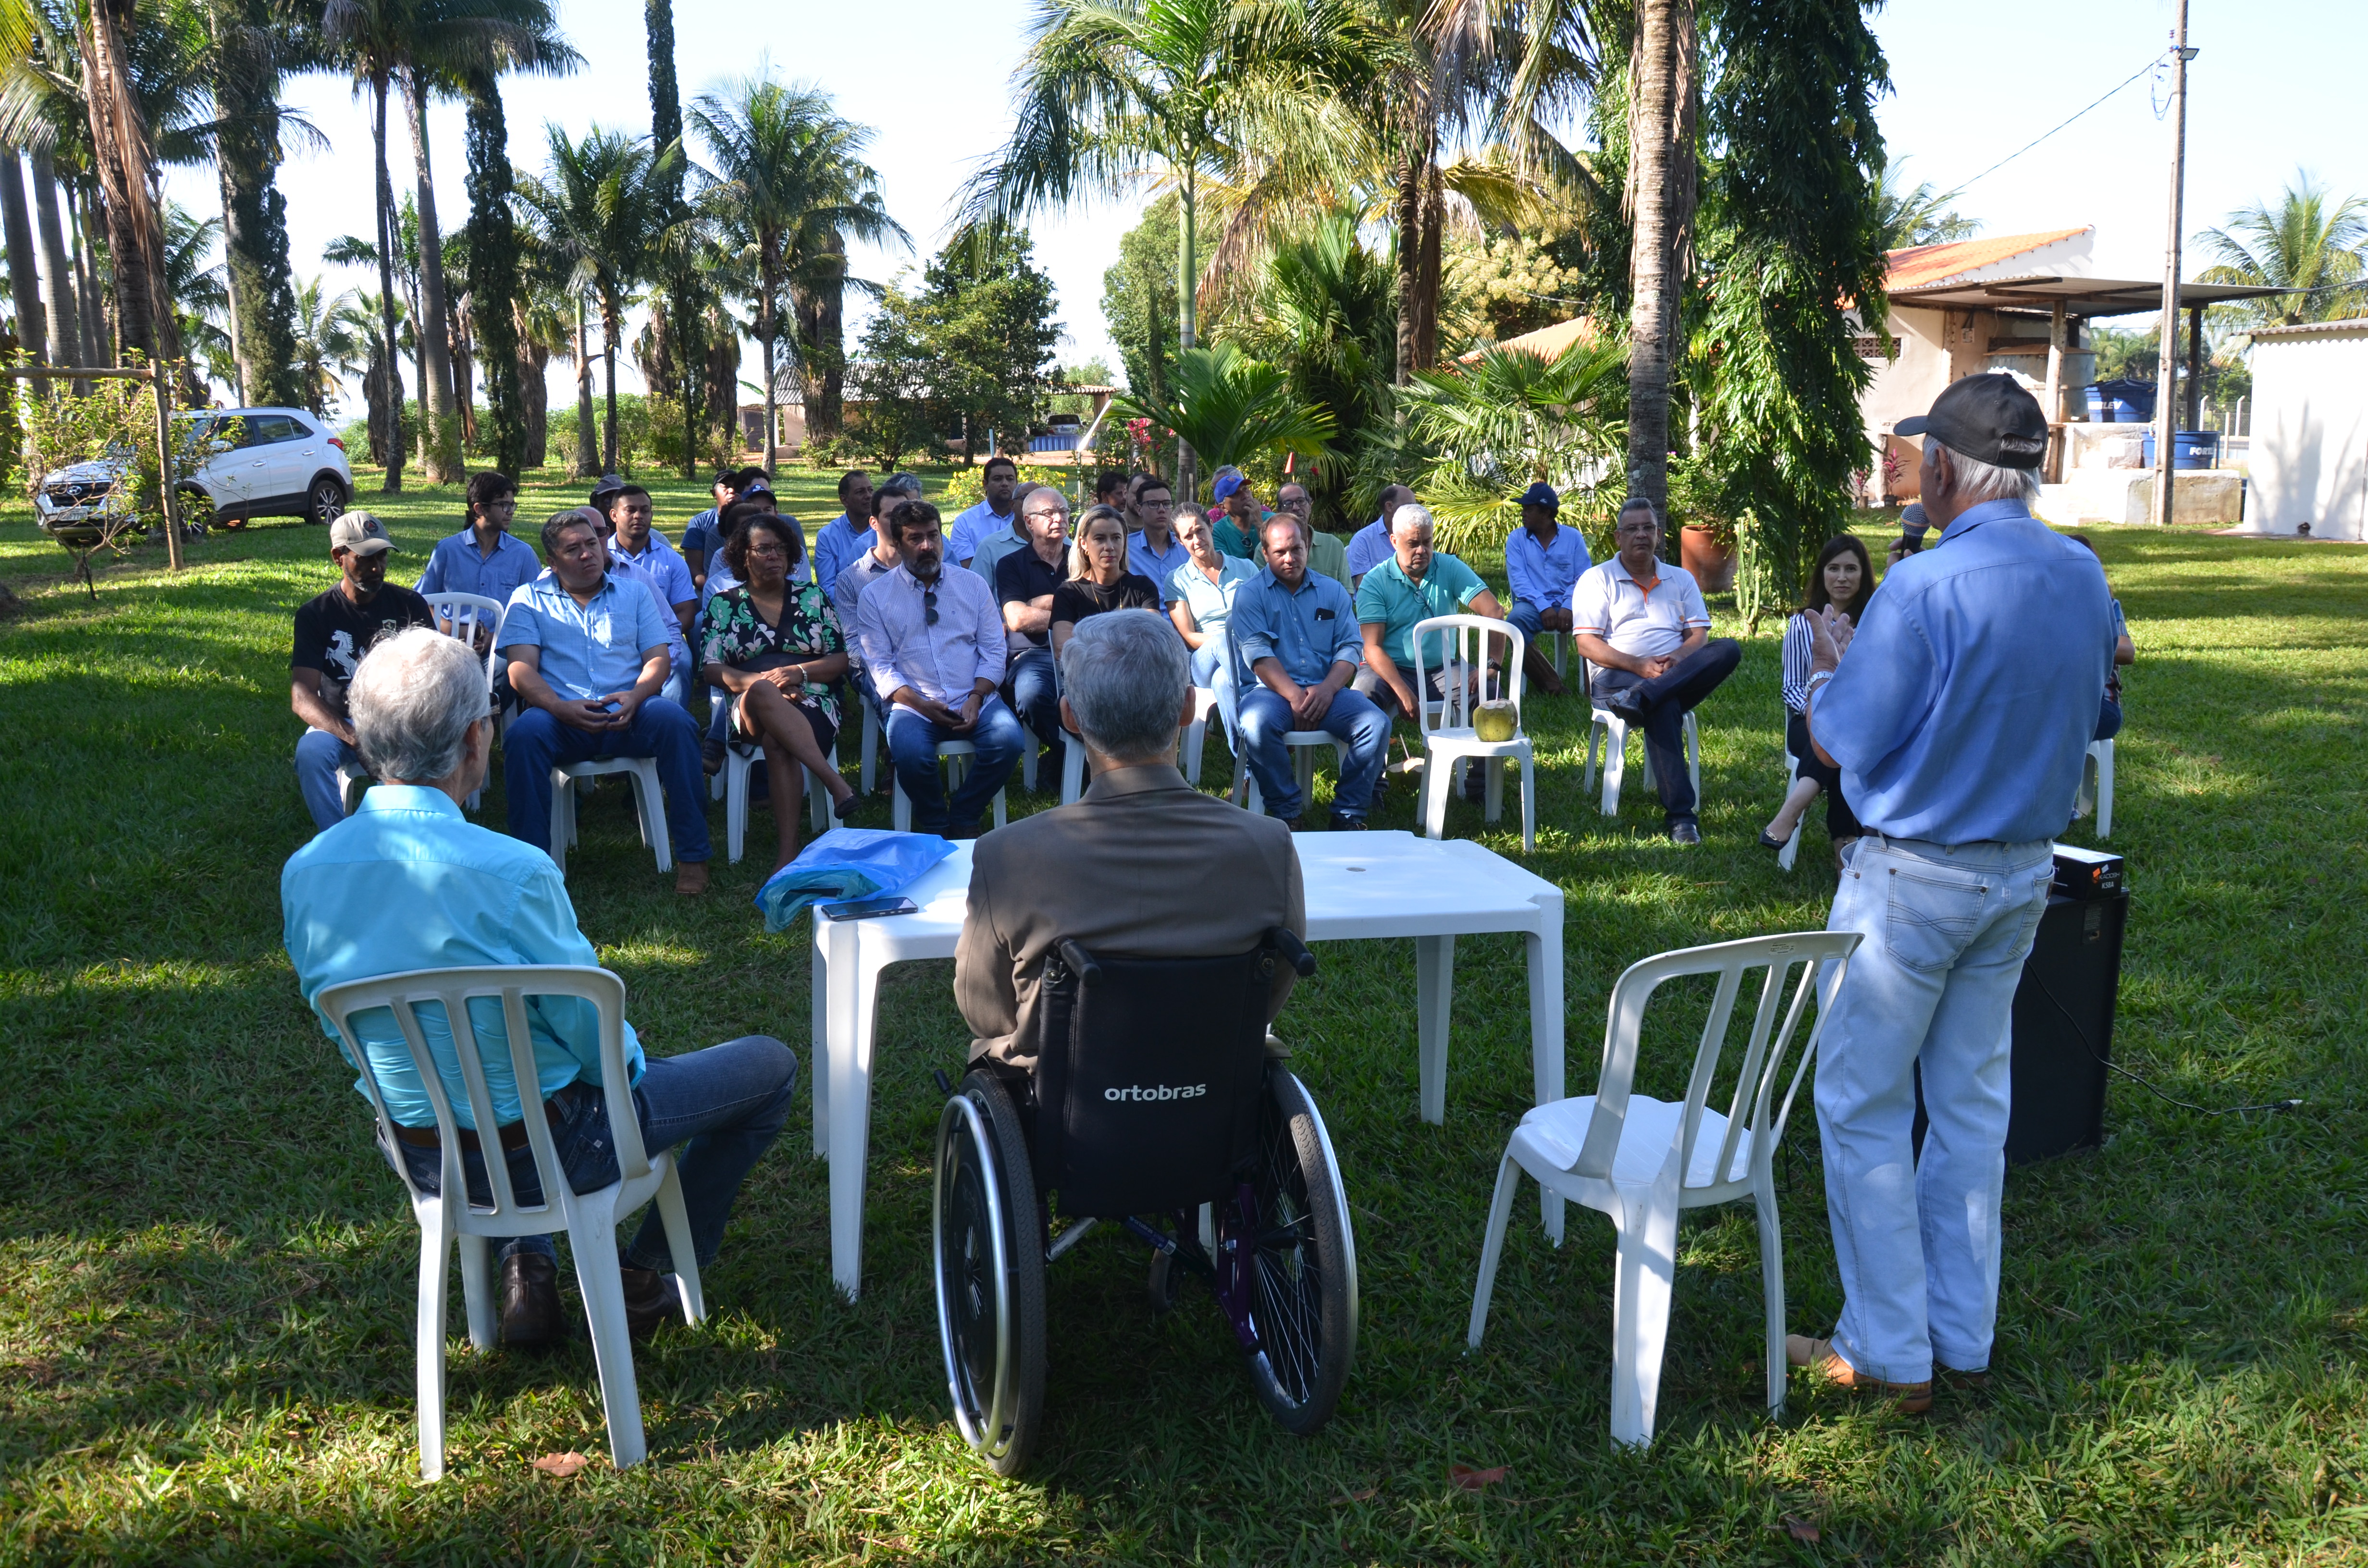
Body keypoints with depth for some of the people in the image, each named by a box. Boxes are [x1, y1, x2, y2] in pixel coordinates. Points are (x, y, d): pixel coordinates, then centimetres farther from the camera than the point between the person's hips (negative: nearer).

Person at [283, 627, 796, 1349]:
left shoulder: (302, 874, -11)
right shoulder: (510, 872, -30)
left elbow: (341, 1024, 5)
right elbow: (592, 1030, -18)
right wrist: (627, 1060, 5)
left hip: (415, 1155, 7)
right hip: (544, 1149, -6)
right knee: (769, 1064, 13)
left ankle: (524, 1270, 28)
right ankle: (647, 1275, 23)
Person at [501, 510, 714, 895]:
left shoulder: (634, 593, 20)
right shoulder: (529, 600, 15)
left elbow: (659, 657, 10)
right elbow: (521, 667, 2)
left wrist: (636, 696, -14)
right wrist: (561, 707, -18)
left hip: (628, 716, 1)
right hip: (563, 719, -1)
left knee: (674, 720, -31)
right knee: (524, 733, -34)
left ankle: (692, 855, -25)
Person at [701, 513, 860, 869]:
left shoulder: (812, 597, 15)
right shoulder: (725, 604, 14)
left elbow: (840, 660, 9)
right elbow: (711, 668, 4)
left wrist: (798, 672, -11)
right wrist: (761, 682, -13)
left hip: (813, 703, 0)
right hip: (751, 707, 0)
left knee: (776, 740, -37)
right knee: (762, 692, -40)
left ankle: (789, 849, -43)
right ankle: (835, 782, -47)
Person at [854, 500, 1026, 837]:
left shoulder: (973, 585, 12)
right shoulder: (875, 597, 7)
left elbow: (994, 651, 8)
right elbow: (879, 665, 1)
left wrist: (976, 698, -9)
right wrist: (919, 703, -15)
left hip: (974, 700, 2)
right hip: (914, 705, -2)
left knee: (1009, 740, -28)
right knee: (911, 753, -33)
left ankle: (963, 818, -5)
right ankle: (935, 825, -3)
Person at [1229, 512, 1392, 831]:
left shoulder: (1332, 592, 18)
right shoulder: (1250, 595, 8)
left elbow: (1349, 647, 8)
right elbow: (1257, 654, -6)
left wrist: (1327, 689, -13)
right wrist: (1294, 696, -19)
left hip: (1326, 689, 3)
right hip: (1272, 689, -3)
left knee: (1377, 724, -24)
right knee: (1256, 725, -37)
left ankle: (1348, 814, -12)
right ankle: (1288, 811, -17)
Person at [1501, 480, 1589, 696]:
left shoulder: (1573, 537, 10)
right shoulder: (1517, 539, 10)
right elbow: (1518, 579, -2)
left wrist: (1568, 607, -18)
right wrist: (1543, 606, -17)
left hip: (1568, 604, 0)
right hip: (1533, 604, 0)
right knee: (1515, 620, -35)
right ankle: (1550, 684, -27)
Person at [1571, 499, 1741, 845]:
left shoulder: (1682, 579, 22)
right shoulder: (1597, 579, 10)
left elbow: (1699, 635, 11)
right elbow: (1586, 645, -2)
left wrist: (1676, 659, -13)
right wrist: (1639, 665, -16)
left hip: (1681, 673, 4)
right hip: (1620, 675, -4)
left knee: (1729, 649, -27)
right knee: (1664, 707, -39)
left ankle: (1640, 698, -41)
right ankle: (1680, 815, -41)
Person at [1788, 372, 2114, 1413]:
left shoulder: (1925, 588, -23)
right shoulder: (2085, 579, 1)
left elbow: (1838, 742, -18)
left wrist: (1830, 664, 4)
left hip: (1915, 878, -7)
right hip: (2024, 873, 7)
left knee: (1864, 1107, 4)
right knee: (1973, 1102, 16)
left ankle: (1887, 1353, 10)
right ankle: (1963, 1335, 25)